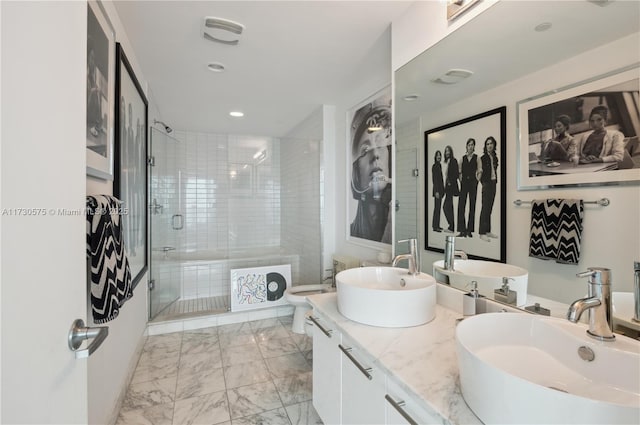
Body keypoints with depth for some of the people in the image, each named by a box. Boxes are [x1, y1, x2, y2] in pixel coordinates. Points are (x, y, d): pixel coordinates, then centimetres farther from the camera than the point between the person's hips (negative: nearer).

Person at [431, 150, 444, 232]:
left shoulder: (439, 165, 15)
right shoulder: (434, 166, -11)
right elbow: (434, 179, -17)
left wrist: (442, 190, 17)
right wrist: (436, 191, -21)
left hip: (440, 188, 9)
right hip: (437, 189, -9)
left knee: (438, 207, 12)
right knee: (437, 208, -7)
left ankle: (436, 225, 18)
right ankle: (435, 226, -2)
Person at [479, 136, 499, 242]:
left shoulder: (495, 157, 13)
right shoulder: (483, 158, -4)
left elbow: (495, 170, 17)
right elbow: (481, 172, -7)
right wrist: (479, 173, -27)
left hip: (493, 183, 6)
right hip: (486, 183, -6)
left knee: (490, 208, 8)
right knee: (485, 207, -9)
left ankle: (487, 231, 14)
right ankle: (482, 233, -7)